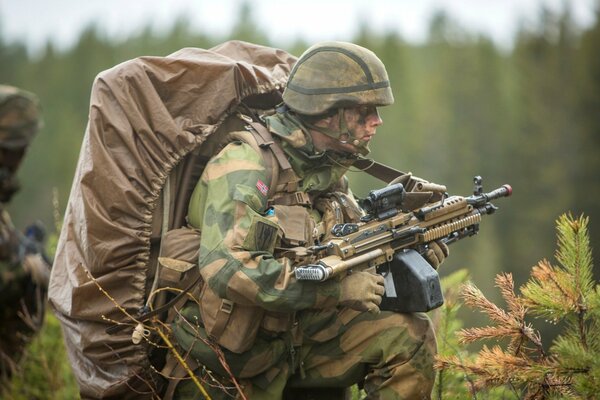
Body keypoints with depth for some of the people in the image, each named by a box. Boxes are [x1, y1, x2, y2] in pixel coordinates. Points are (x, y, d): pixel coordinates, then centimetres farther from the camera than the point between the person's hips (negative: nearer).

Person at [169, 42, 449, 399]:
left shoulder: (328, 170, 4)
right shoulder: (248, 162, -21)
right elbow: (225, 266, -33)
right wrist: (336, 289, -29)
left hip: (292, 335, 7)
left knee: (409, 335, -7)